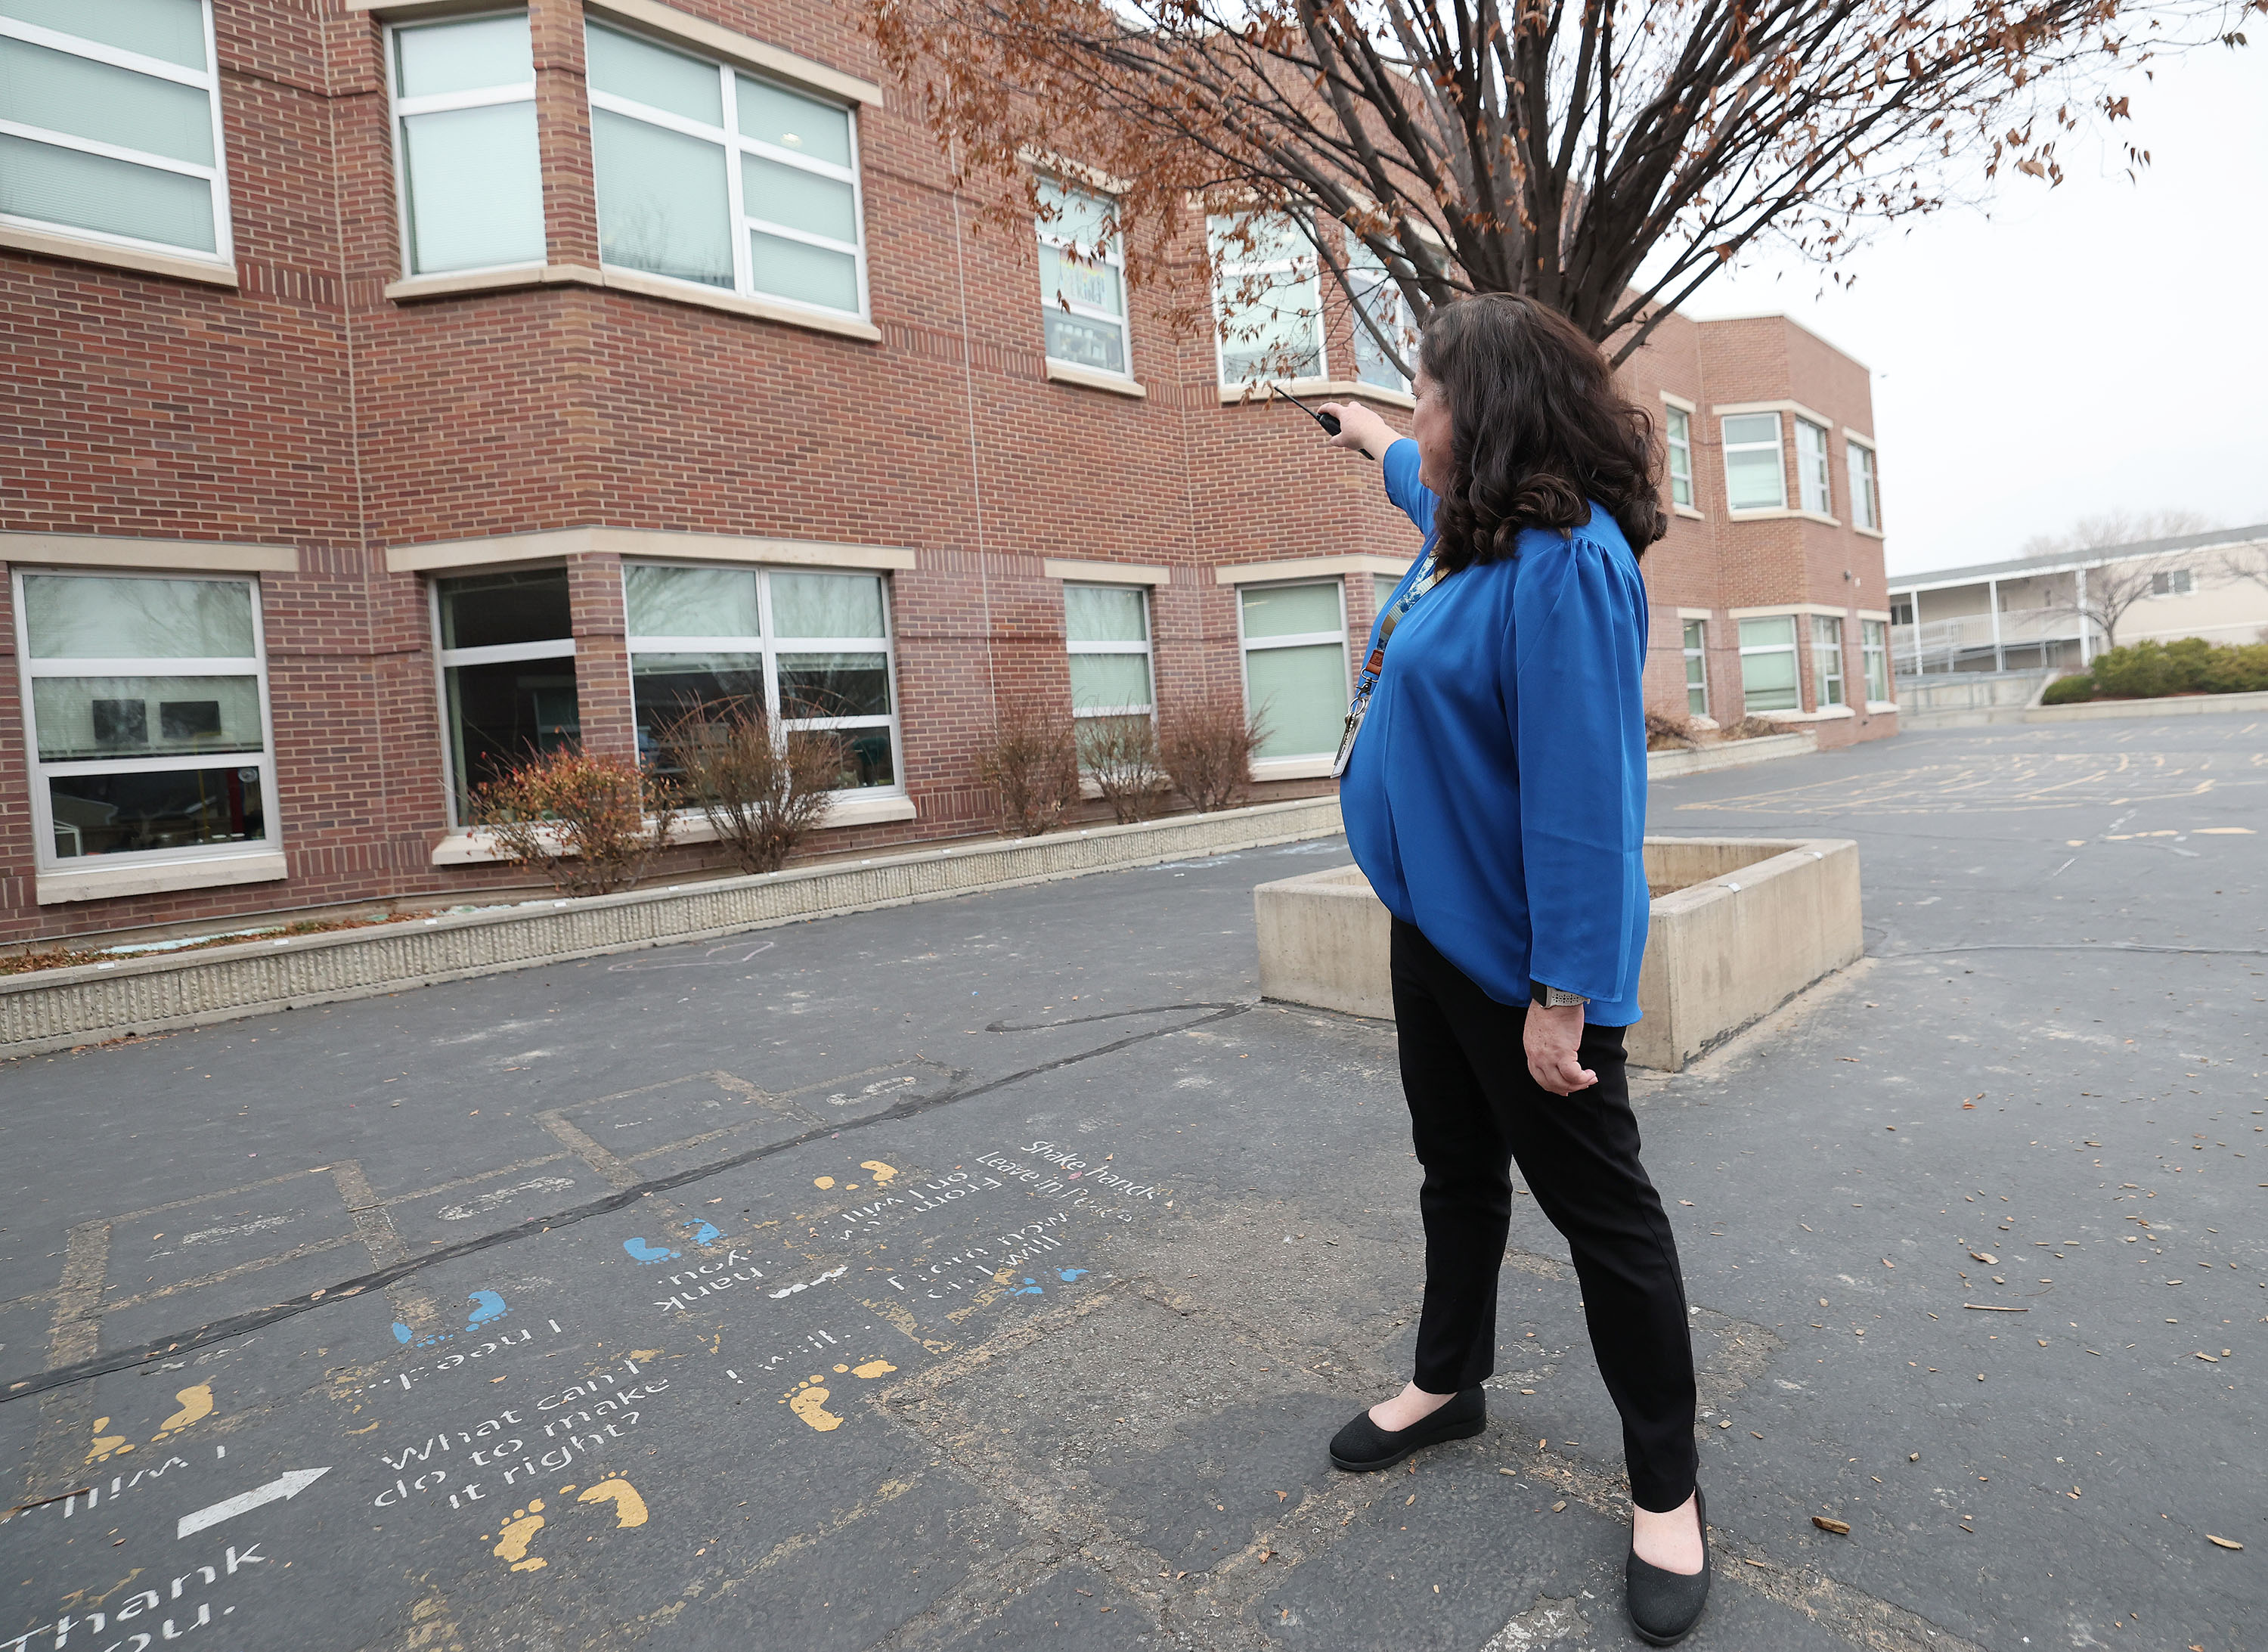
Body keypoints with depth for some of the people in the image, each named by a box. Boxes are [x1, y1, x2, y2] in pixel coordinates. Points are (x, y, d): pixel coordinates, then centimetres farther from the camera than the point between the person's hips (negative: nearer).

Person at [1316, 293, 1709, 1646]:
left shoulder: (1565, 561, -22)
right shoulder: (1473, 531, 7)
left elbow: (1582, 795, -27)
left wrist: (1563, 996, -26)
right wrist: (1369, 438, 51)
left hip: (1518, 953, -9)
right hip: (1433, 925, 10)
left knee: (1601, 1209, 7)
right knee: (1458, 1175, 22)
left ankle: (1666, 1488, 27)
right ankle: (1451, 1383, 42)